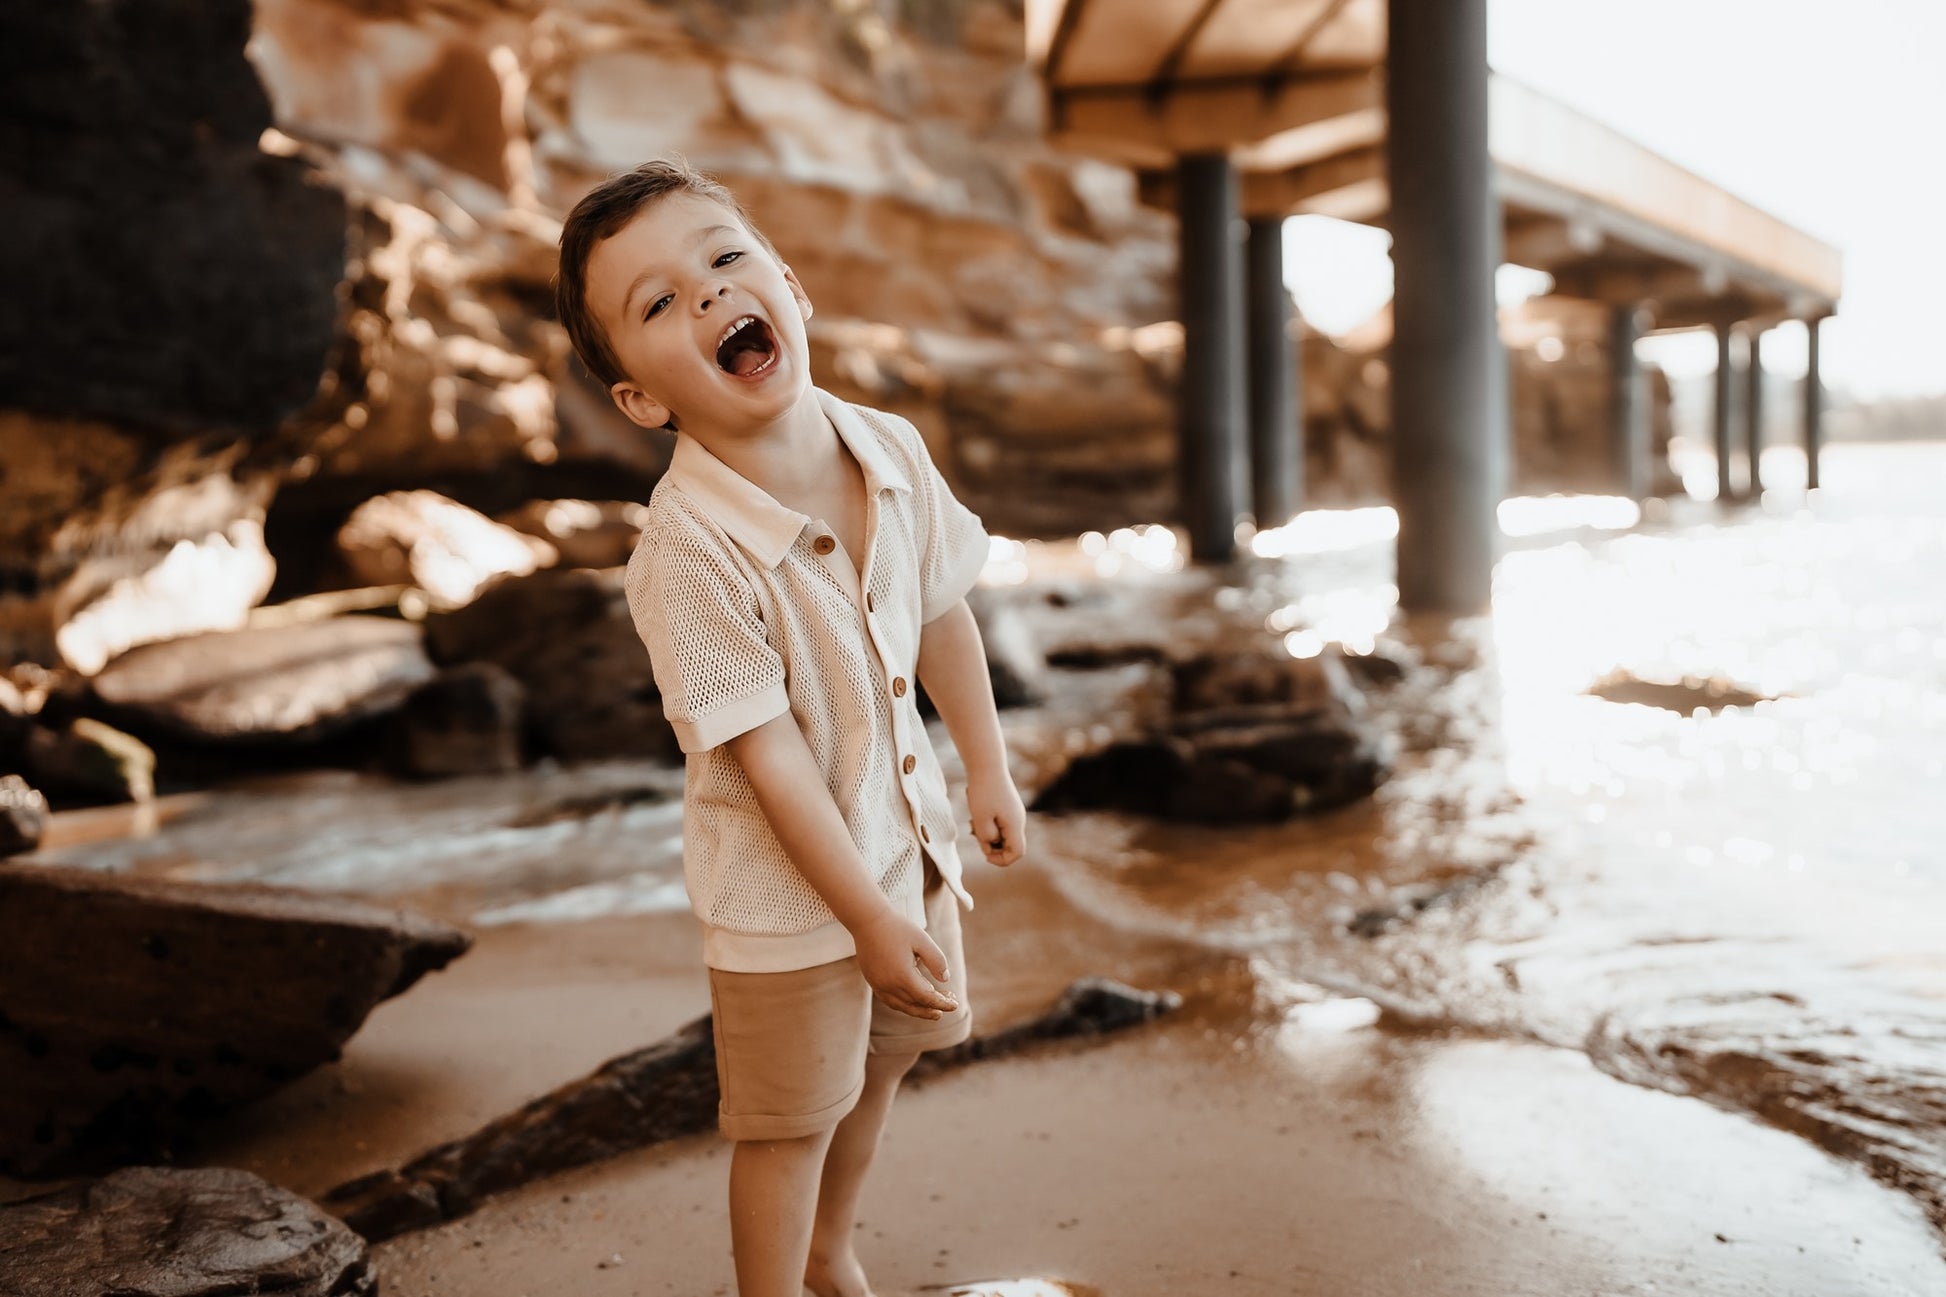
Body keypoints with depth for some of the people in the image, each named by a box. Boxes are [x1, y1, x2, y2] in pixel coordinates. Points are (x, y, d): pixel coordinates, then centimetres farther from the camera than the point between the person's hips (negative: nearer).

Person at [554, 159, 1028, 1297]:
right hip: (786, 884, -7)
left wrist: (988, 770, 11)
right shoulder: (689, 553, -30)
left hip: (902, 828, 7)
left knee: (883, 1060, 25)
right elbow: (767, 754, -26)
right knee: (791, 1119, 10)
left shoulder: (892, 449, -11)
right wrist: (871, 918, -22)